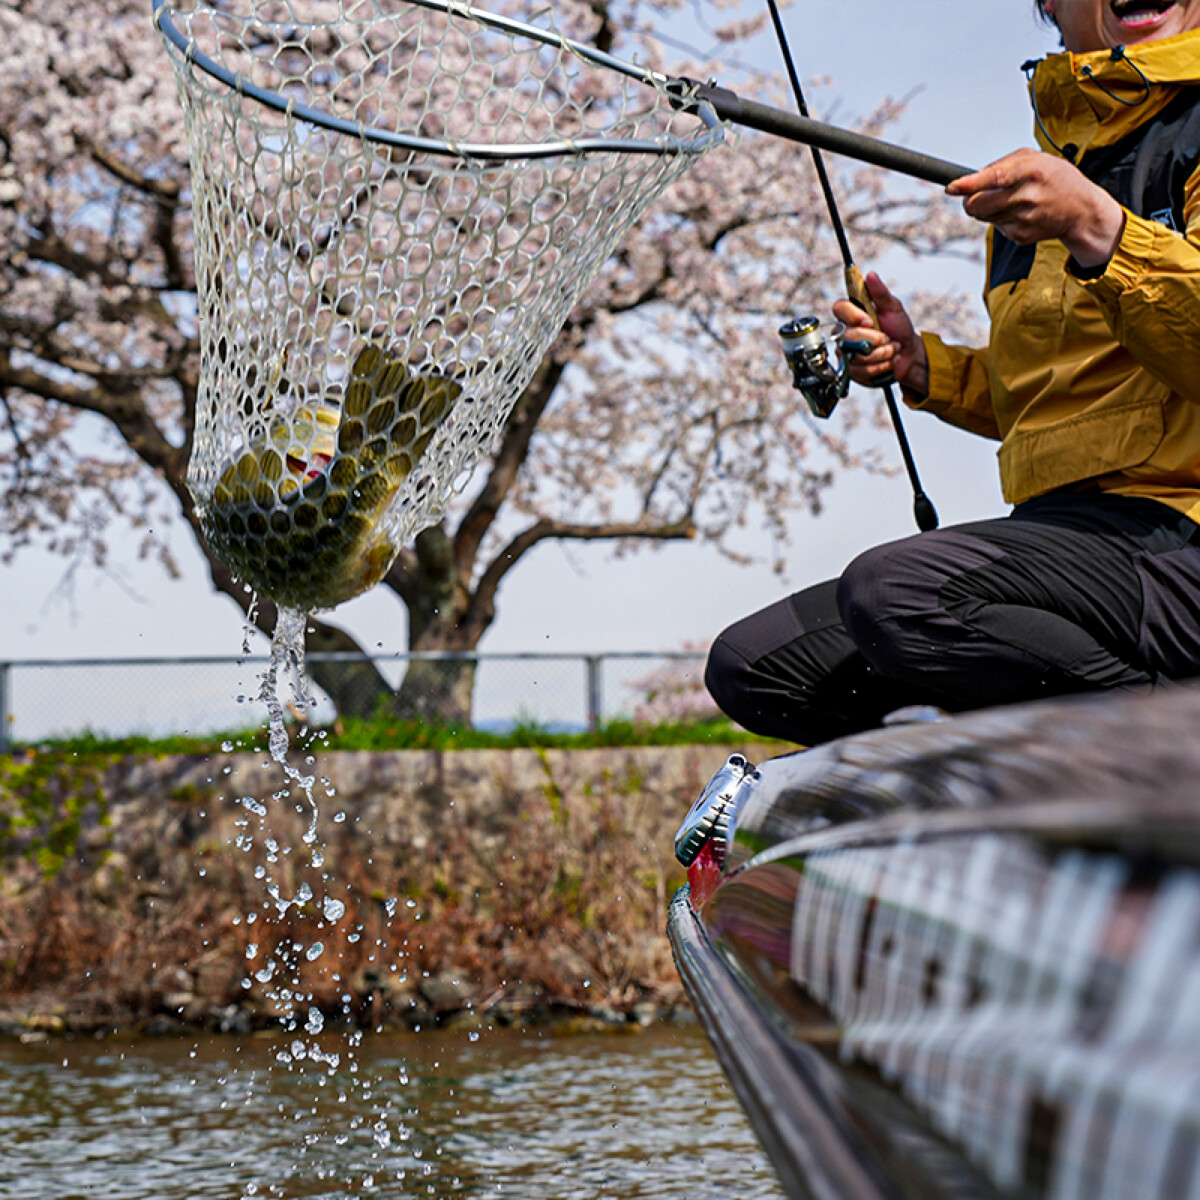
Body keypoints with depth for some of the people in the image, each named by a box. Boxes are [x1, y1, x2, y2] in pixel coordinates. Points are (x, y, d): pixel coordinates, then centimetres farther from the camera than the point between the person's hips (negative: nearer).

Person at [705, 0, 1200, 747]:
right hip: (1056, 530, 8)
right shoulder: (1040, 171, 23)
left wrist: (1098, 229, -28)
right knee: (749, 666, 3)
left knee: (892, 590, -32)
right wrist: (924, 368, 15)